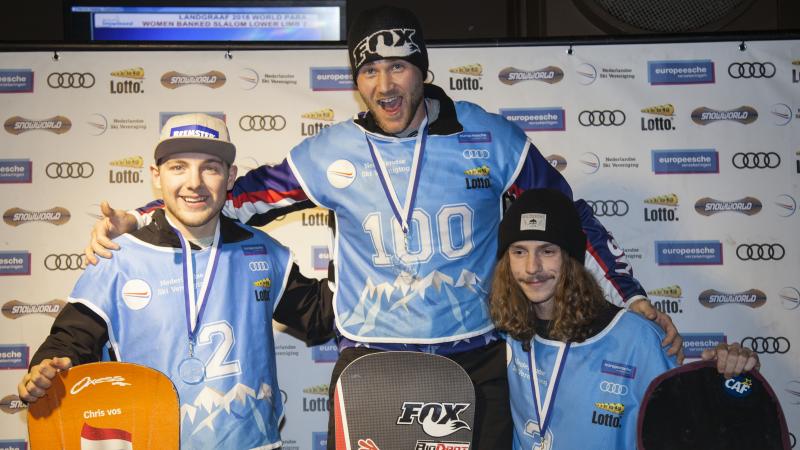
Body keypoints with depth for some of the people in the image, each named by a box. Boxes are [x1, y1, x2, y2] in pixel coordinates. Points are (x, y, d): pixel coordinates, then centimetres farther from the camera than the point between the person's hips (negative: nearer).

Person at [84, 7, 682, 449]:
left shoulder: (488, 138, -5)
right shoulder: (331, 153, -3)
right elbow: (239, 197, 2)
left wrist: (634, 300, 2)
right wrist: (136, 221, -7)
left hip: (476, 359, 0)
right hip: (371, 359, 0)